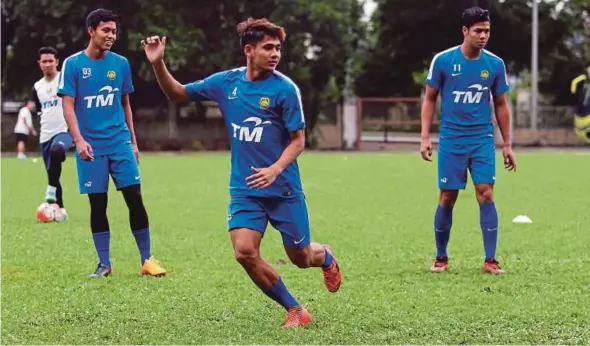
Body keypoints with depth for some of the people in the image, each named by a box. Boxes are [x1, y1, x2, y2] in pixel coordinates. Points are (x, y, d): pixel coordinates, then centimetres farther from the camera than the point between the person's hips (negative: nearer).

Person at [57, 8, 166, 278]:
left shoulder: (120, 63, 7)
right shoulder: (73, 64, -3)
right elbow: (68, 105, -6)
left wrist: (133, 141, 13)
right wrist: (79, 140, -18)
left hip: (120, 143, 2)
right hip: (91, 146, -2)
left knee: (135, 198, -4)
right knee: (98, 204, 2)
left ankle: (147, 259, 5)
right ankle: (104, 264, 12)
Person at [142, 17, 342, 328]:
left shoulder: (285, 88, -12)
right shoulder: (226, 82, -1)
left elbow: (298, 140, -9)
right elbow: (177, 94, 9)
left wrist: (276, 168, -27)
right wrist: (158, 64, -8)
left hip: (284, 189, -3)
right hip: (244, 189, 3)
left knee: (301, 258, 7)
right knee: (244, 251, -16)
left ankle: (326, 258, 47)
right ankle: (295, 311, 3)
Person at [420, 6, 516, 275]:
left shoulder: (495, 64, 1)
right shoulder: (442, 60, -4)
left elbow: (501, 105, 10)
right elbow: (429, 99, 4)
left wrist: (508, 145, 9)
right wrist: (425, 137, -3)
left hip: (483, 139, 1)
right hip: (451, 140, -1)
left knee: (486, 195, -9)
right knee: (447, 199, 2)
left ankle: (490, 260, -4)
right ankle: (441, 258, 17)